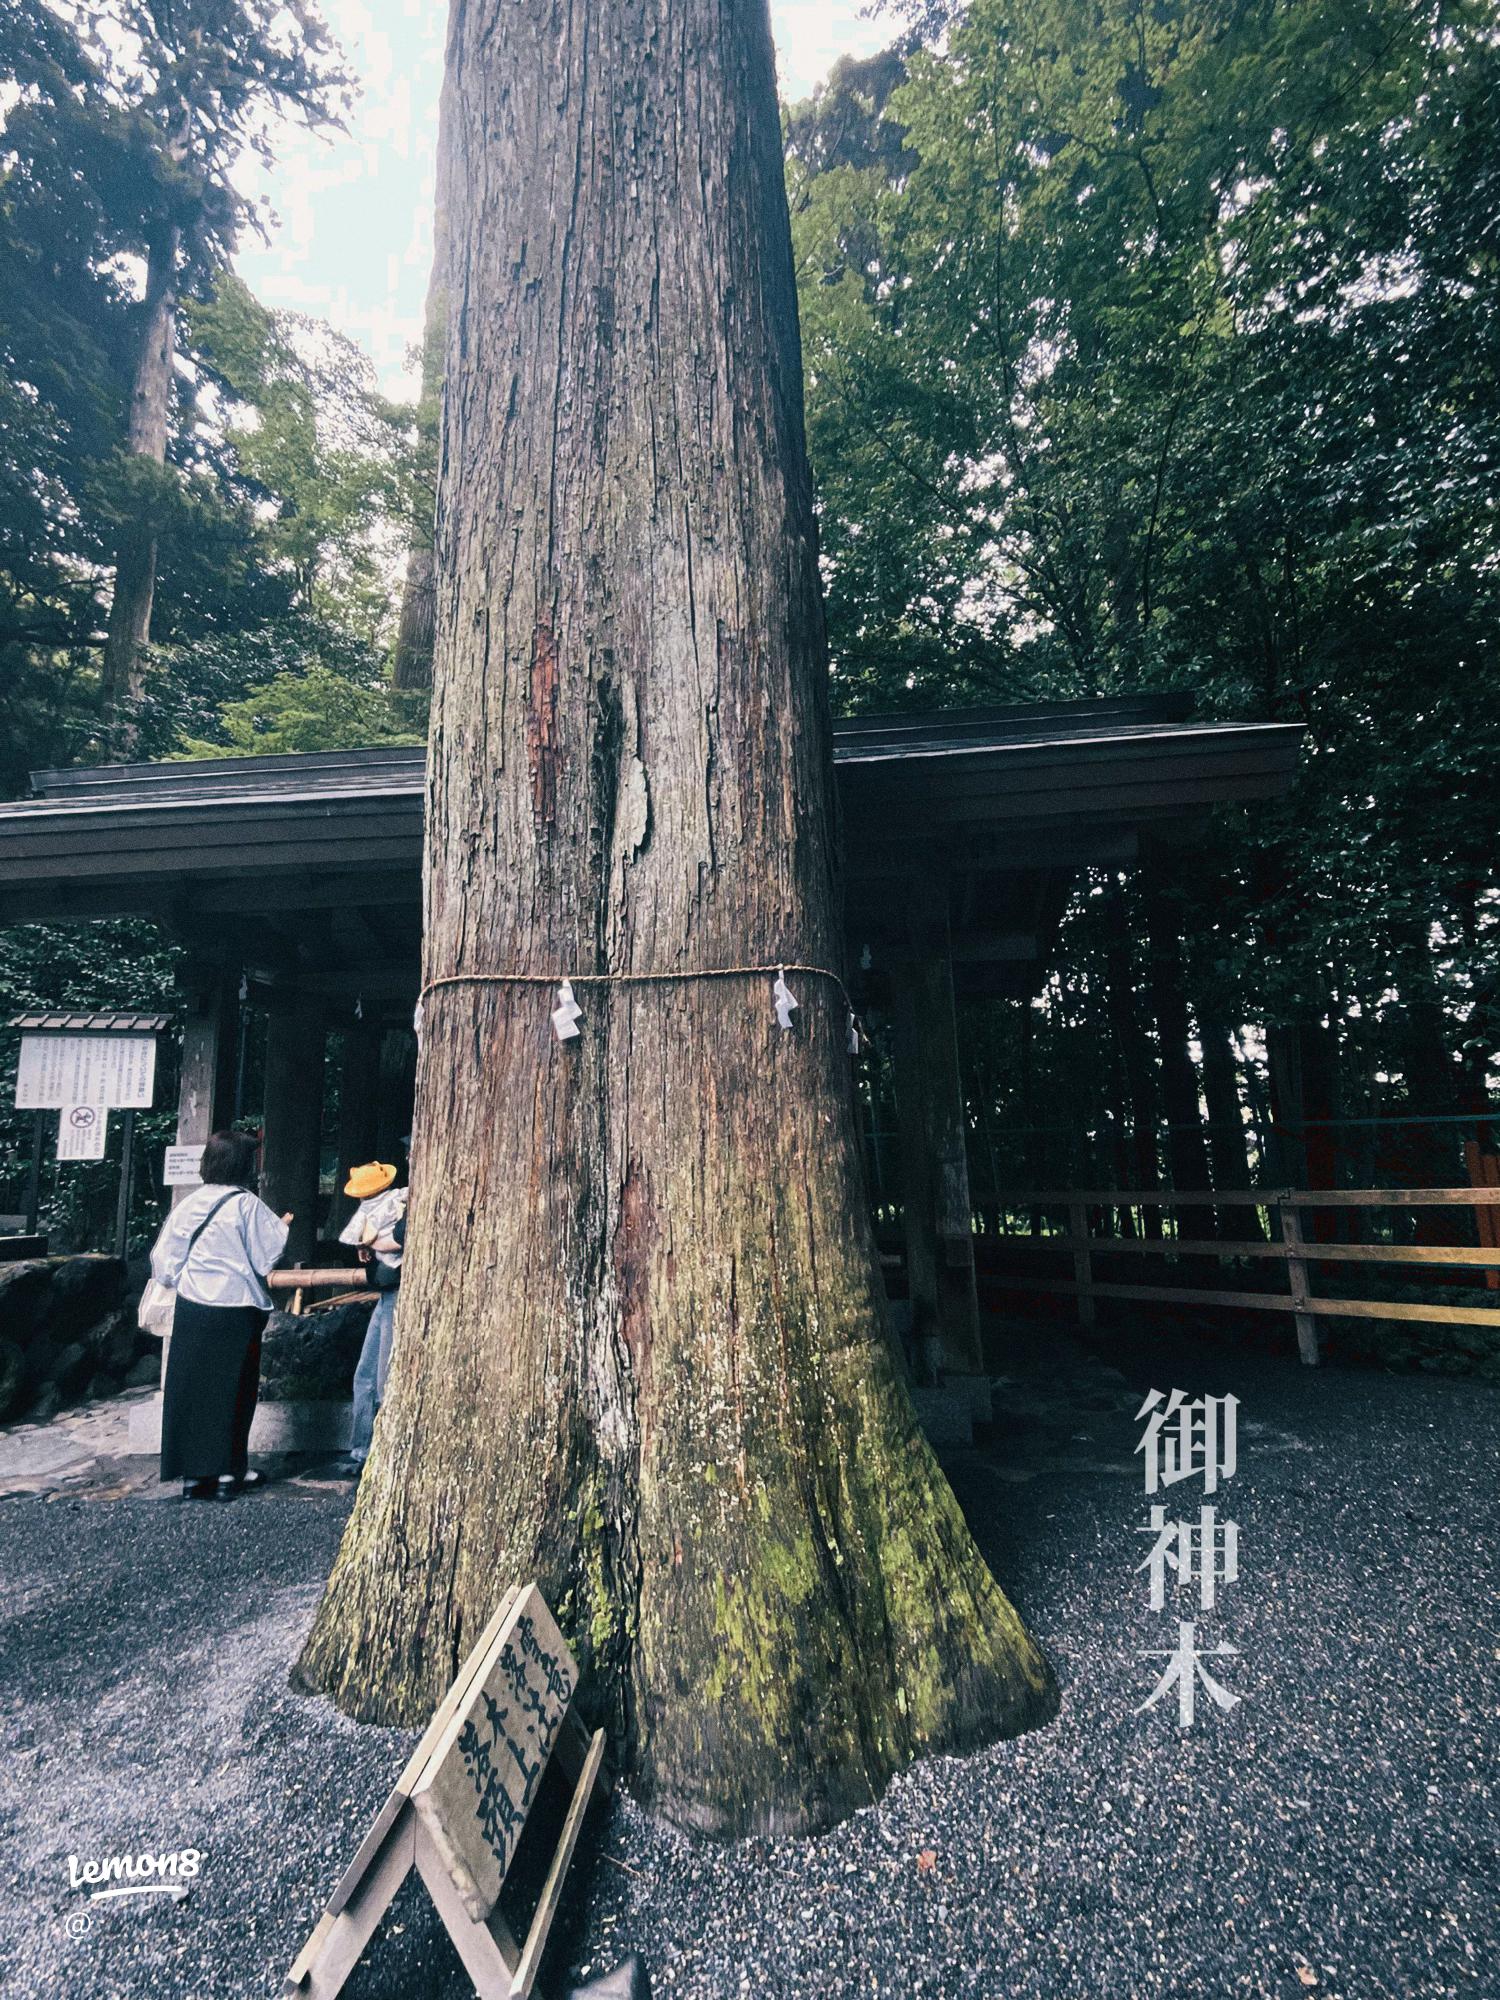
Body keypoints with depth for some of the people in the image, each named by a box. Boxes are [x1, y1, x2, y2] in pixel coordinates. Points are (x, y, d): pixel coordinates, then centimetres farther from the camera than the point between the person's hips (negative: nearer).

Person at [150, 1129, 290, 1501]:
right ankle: (227, 1473, 15)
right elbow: (267, 1256, -9)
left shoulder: (189, 1203, 1)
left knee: (191, 1388, 12)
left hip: (190, 1309, 5)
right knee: (232, 1391, 8)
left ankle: (193, 1475, 19)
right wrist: (282, 1227, 7)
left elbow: (163, 1258, 5)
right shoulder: (246, 1203, -13)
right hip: (234, 1311, -4)